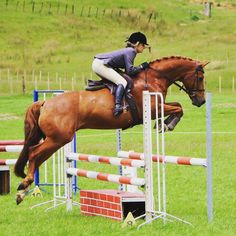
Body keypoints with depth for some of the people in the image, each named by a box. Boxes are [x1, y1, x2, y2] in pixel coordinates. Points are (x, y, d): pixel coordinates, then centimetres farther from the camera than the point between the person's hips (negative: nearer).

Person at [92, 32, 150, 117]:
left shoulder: (130, 51, 19)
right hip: (101, 65, -11)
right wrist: (141, 67, -4)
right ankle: (117, 106, -33)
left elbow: (127, 70, 20)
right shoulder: (131, 51, -10)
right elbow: (130, 71, -16)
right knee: (122, 82, -18)